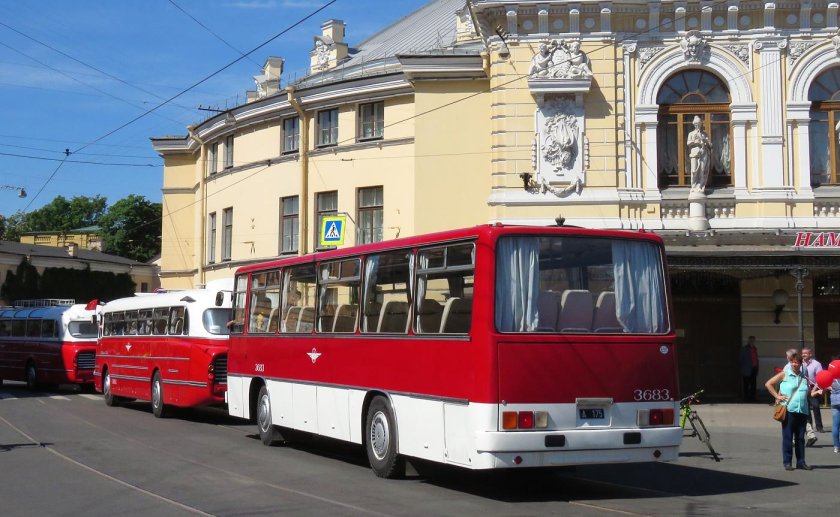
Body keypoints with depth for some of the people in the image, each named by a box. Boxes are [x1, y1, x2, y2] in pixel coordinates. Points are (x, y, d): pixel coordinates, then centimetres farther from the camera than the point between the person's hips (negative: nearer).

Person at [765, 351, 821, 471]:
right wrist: (777, 396, -2)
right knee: (787, 437, 0)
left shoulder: (804, 377, 14)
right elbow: (768, 384, 4)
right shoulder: (785, 374, 3)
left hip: (802, 411, 4)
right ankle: (787, 462, 6)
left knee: (800, 438, 7)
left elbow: (807, 394, 22)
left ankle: (801, 462, 13)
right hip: (788, 410, -3)